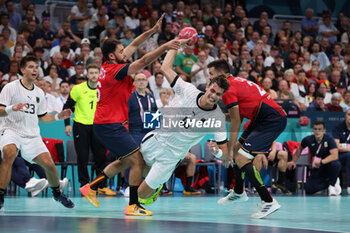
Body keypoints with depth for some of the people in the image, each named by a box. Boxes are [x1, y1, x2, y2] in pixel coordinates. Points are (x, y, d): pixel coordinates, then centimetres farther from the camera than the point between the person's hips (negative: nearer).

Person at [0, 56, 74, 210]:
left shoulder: (39, 93, 15)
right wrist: (12, 108, -29)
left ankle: (57, 193, 24)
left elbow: (42, 117, 24)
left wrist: (58, 116, 8)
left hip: (32, 135, 5)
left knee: (49, 164, -6)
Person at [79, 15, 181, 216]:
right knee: (138, 159, -10)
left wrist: (153, 30, 13)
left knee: (126, 161, 21)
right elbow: (143, 62, -26)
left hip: (107, 124, 10)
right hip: (110, 125, -10)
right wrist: (165, 47, -27)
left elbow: (133, 46, 18)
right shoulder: (114, 70, -17)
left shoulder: (110, 66, 9)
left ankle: (91, 187, 23)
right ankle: (133, 205, -9)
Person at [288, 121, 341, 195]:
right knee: (309, 189, -16)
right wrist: (293, 161, 13)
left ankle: (332, 184, -10)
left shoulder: (329, 139, -17)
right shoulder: (308, 140, -7)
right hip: (317, 169, 3)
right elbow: (300, 148, 16)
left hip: (328, 165, -3)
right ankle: (328, 183, 12)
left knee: (335, 164, -39)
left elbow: (335, 156, -31)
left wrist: (321, 162, -42)